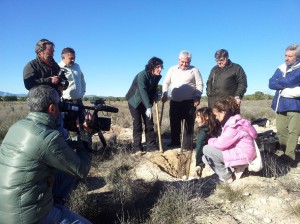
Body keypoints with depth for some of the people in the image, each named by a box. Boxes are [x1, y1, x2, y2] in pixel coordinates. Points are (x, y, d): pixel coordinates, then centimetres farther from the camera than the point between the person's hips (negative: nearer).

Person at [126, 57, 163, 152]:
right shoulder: (142, 75, -28)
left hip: (146, 102, 6)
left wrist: (155, 97, -16)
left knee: (149, 123, 2)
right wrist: (149, 107, -45)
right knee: (137, 124, -6)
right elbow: (143, 91, -37)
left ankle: (152, 146, 8)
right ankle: (137, 147, 4)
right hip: (134, 101, -6)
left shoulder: (157, 76, -6)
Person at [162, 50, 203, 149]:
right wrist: (164, 95, 0)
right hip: (174, 101, 4)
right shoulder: (172, 69, 10)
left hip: (189, 102, -3)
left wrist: (197, 97, -14)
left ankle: (187, 145, 8)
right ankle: (175, 141, 25)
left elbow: (199, 84, -2)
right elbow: (166, 83, 12)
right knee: (174, 122, 10)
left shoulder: (194, 70, 1)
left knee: (188, 124, 0)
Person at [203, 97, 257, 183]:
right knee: (206, 158, 5)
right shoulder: (232, 122, 10)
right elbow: (223, 141, 11)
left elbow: (220, 144, -23)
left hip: (242, 156, -10)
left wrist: (211, 141, -4)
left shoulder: (234, 126, -22)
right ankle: (235, 169, 6)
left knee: (207, 149, -16)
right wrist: (214, 140, -6)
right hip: (235, 152, 10)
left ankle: (227, 177, -5)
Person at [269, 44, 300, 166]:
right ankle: (283, 153, 21)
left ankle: (289, 156, 4)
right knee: (281, 131, 8)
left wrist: (279, 82, -8)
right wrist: (287, 84, -10)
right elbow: (271, 84, 1)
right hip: (280, 105, 6)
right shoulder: (281, 68, 13)